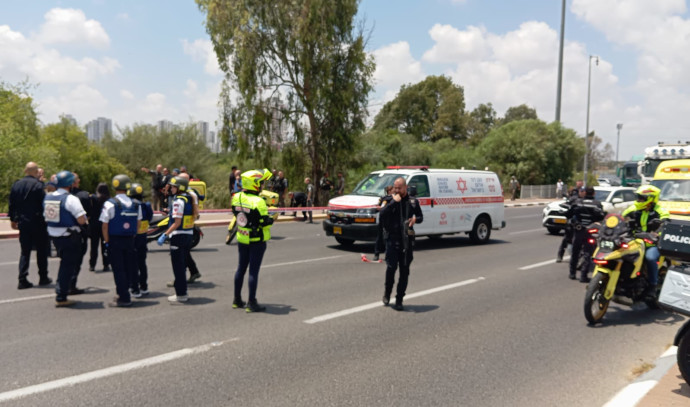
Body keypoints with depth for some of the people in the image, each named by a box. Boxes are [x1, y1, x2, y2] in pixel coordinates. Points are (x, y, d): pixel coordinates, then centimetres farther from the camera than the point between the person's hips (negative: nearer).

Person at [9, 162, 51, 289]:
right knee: (41, 250, 8)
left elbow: (12, 204, 11)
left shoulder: (16, 184, 6)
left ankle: (23, 279, 3)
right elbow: (43, 203, -15)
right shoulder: (38, 185, -13)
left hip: (23, 223, 5)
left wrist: (13, 219, 20)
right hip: (37, 222, -5)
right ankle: (43, 277, 14)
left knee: (24, 251, 10)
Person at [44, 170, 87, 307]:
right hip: (69, 237, -7)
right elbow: (82, 220, -23)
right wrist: (84, 217, -2)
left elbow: (46, 216, 16)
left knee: (65, 262, 27)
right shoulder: (70, 199, -18)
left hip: (54, 235, 7)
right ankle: (61, 297, 7)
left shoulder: (48, 197, 6)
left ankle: (60, 289, 30)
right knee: (68, 265, 3)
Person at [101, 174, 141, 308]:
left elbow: (105, 225, -10)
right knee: (129, 268, 13)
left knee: (118, 270, 1)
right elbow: (138, 223, 10)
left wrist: (107, 241, -2)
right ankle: (124, 294, 22)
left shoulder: (110, 204, -10)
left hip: (114, 241, -4)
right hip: (130, 240, 4)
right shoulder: (135, 204, 4)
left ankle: (124, 298, 1)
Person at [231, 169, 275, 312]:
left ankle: (237, 300, 27)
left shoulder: (236, 198, -1)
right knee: (253, 270, 0)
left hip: (242, 239, 7)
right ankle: (251, 303, 5)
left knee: (241, 268, 17)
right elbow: (265, 223, -20)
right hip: (256, 241, -7)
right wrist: (272, 218, 0)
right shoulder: (258, 202, -21)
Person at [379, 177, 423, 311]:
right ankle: (387, 292, 17)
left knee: (404, 271, 3)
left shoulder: (413, 202, 10)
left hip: (407, 240, 2)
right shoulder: (390, 201, 5)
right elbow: (382, 213, -12)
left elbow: (420, 217, 20)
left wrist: (415, 219, -2)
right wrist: (394, 201, -16)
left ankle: (399, 300, 13)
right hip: (392, 239, -2)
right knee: (391, 267, -11)